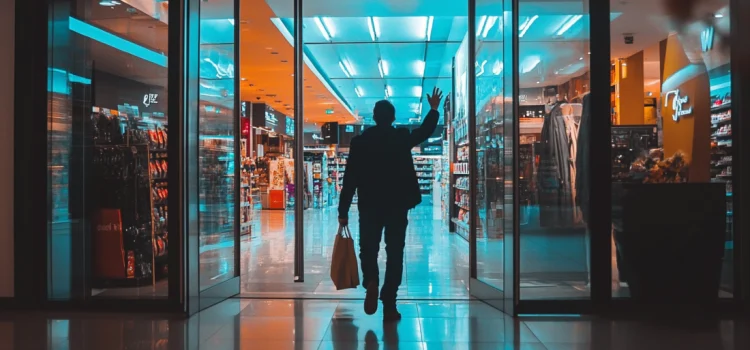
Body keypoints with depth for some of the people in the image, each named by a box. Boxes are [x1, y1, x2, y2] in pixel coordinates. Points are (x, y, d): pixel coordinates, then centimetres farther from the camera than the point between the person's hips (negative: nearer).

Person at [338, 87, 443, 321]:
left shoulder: (360, 141, -2)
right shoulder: (402, 138, 0)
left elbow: (350, 178, -4)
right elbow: (425, 131, 21)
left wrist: (343, 211, 1)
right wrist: (434, 109, 37)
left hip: (369, 206, 0)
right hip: (398, 205, 0)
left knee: (368, 250, 12)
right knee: (394, 253, 7)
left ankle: (371, 282, -18)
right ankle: (389, 304, 6)